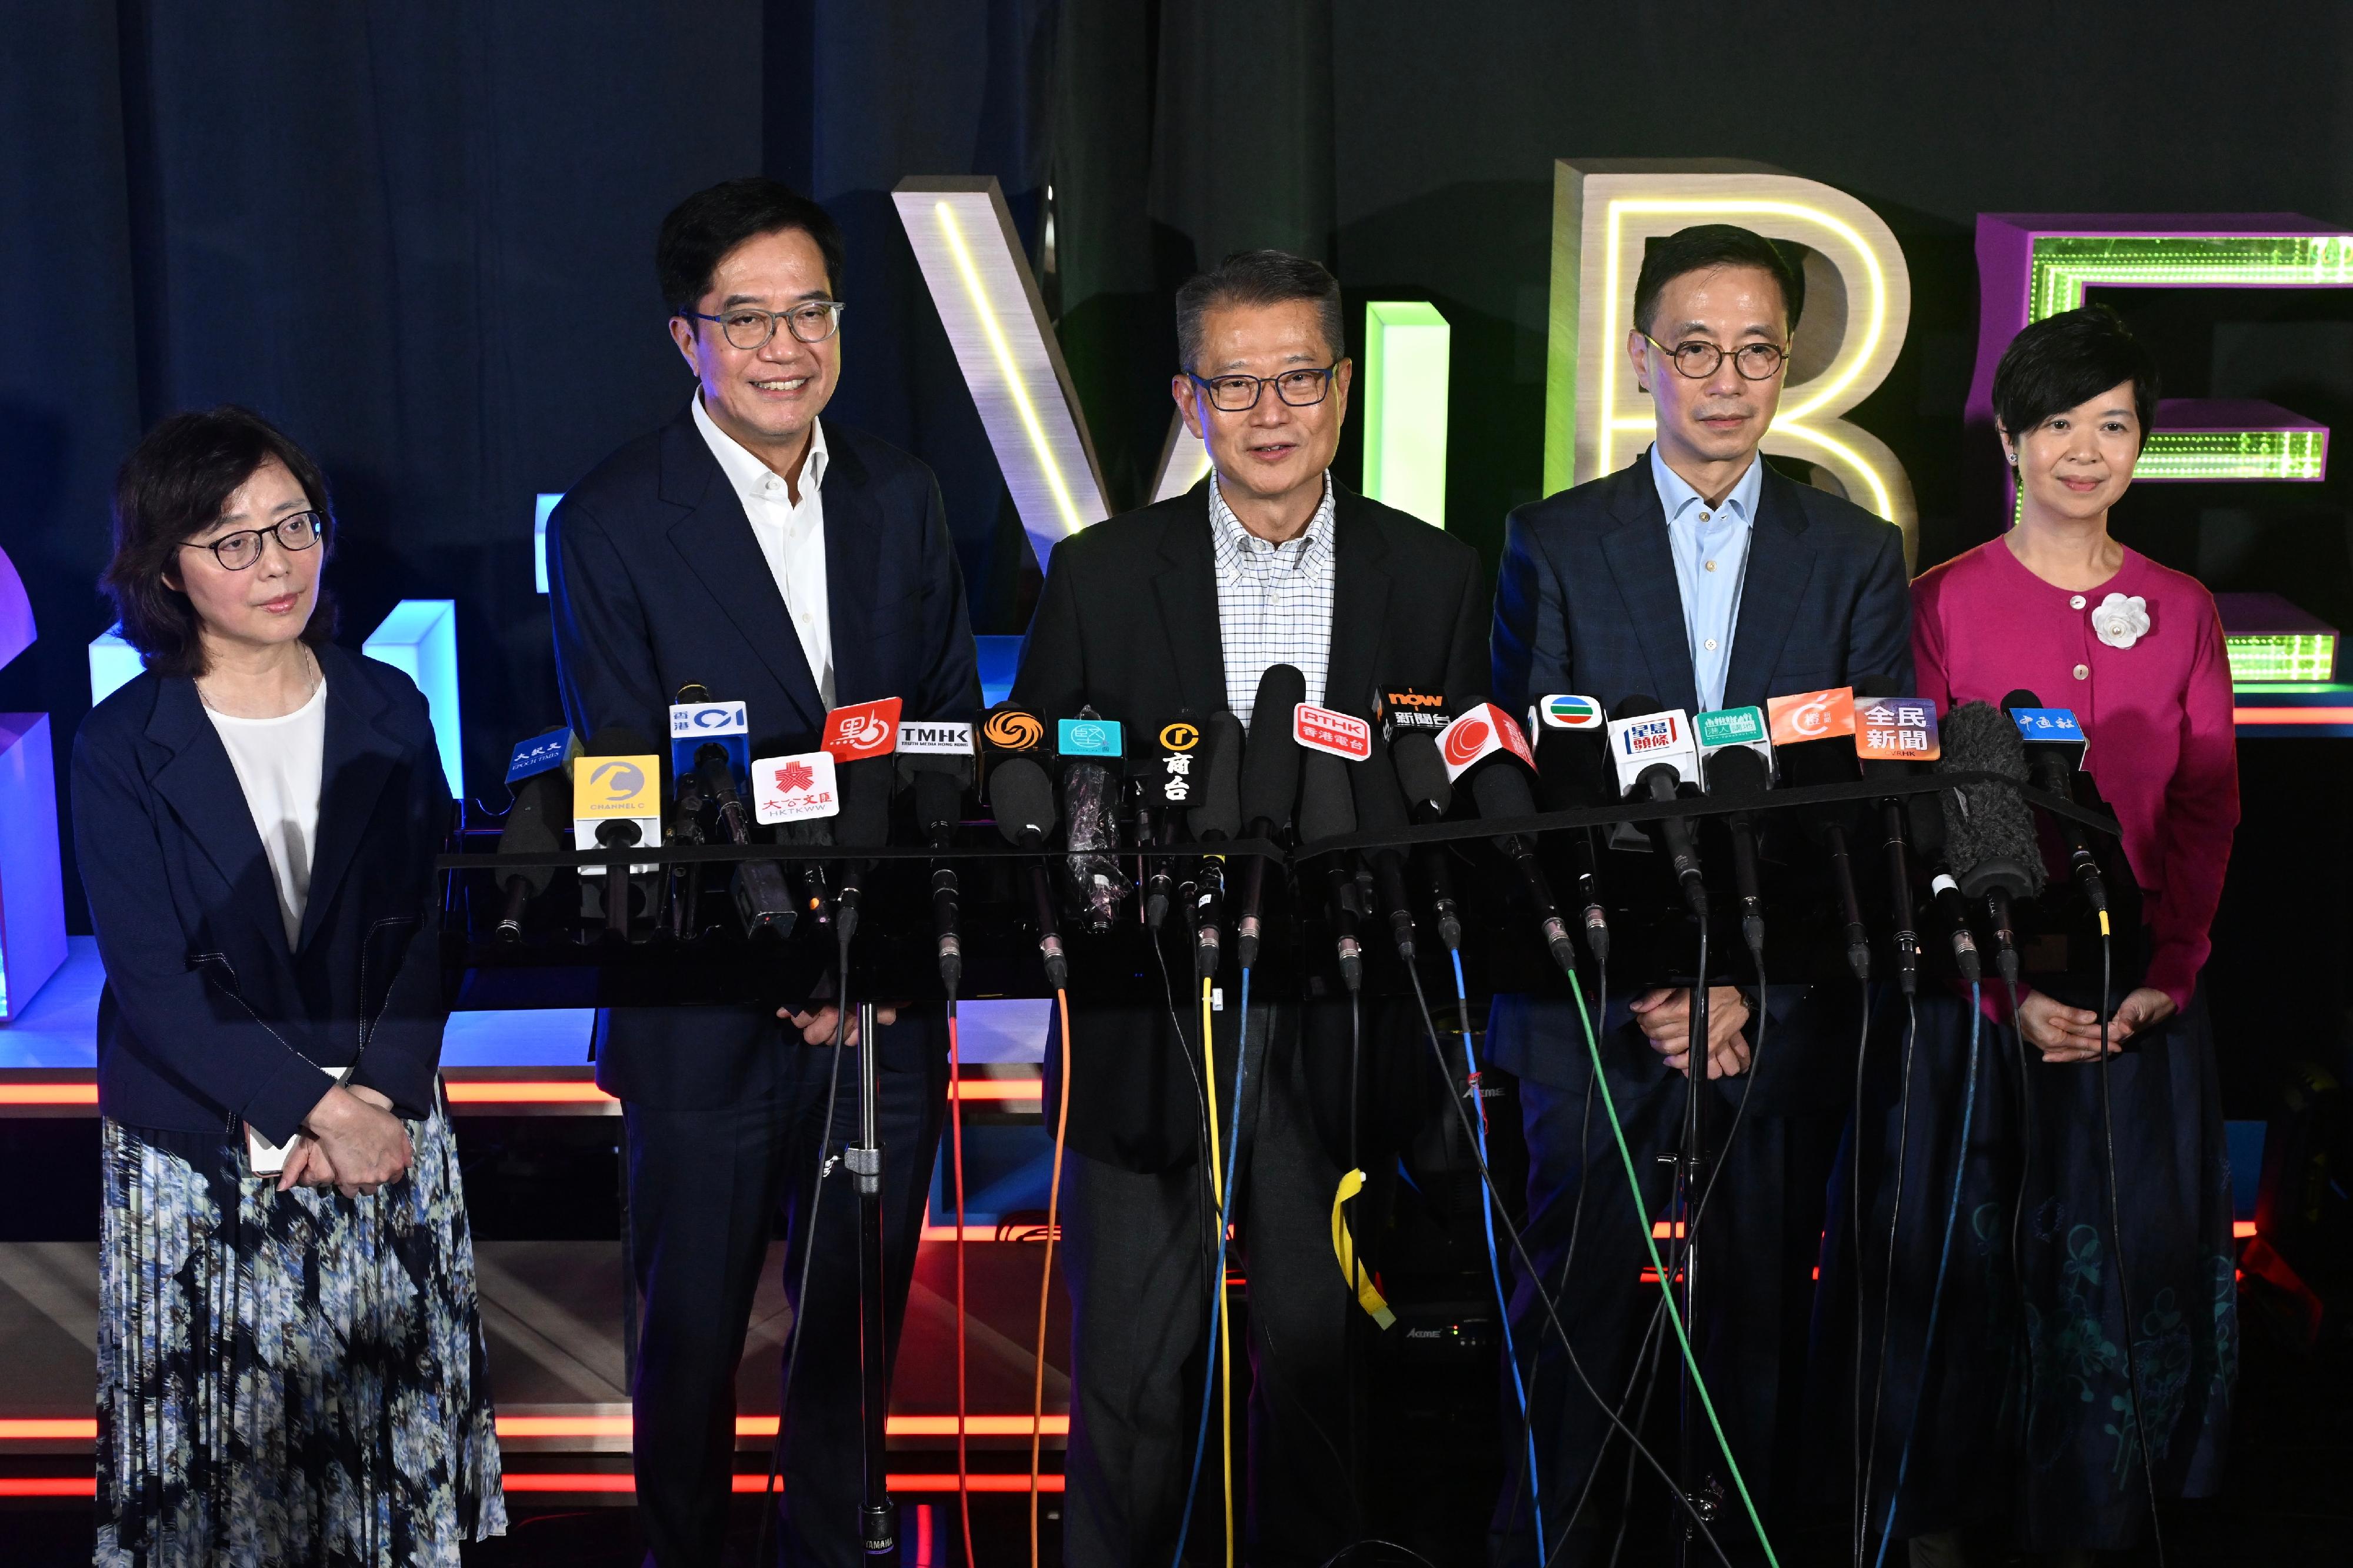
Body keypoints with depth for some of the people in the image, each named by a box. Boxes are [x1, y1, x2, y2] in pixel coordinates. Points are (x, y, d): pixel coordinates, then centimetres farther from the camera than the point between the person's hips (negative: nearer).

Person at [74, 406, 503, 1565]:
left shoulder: (387, 711, 4)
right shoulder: (121, 750, -4)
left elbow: (427, 931, 3)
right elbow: (153, 979, -9)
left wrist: (369, 1103, -12)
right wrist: (314, 1110, -17)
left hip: (389, 1137, 2)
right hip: (199, 1163, -2)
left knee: (398, 1427, 6)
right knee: (224, 1458, 4)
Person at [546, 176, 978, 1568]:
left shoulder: (902, 497, 5)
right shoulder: (609, 526, -9)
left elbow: (957, 728, 7)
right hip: (708, 1019, -3)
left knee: (858, 1325, 16)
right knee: (694, 1335, 12)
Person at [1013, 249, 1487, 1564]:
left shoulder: (1436, 577, 4)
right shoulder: (1100, 576, 2)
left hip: (1342, 1043, 1)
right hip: (1148, 1035, -1)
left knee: (1322, 1357, 12)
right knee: (1132, 1379, 4)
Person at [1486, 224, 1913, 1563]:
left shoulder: (1859, 557, 8)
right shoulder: (1554, 545, 5)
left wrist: (1752, 985, -10)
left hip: (1784, 1026, 1)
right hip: (1596, 1017, -1)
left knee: (1765, 1333, 6)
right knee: (1578, 1334, 2)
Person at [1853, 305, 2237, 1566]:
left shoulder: (2182, 612, 7)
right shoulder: (1943, 603, -2)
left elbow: (2206, 811, 5)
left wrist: (2169, 975, -9)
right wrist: (2008, 988, -15)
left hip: (2141, 998, 3)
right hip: (1973, 987, -2)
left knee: (2123, 1266, 7)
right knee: (1965, 1269, 4)